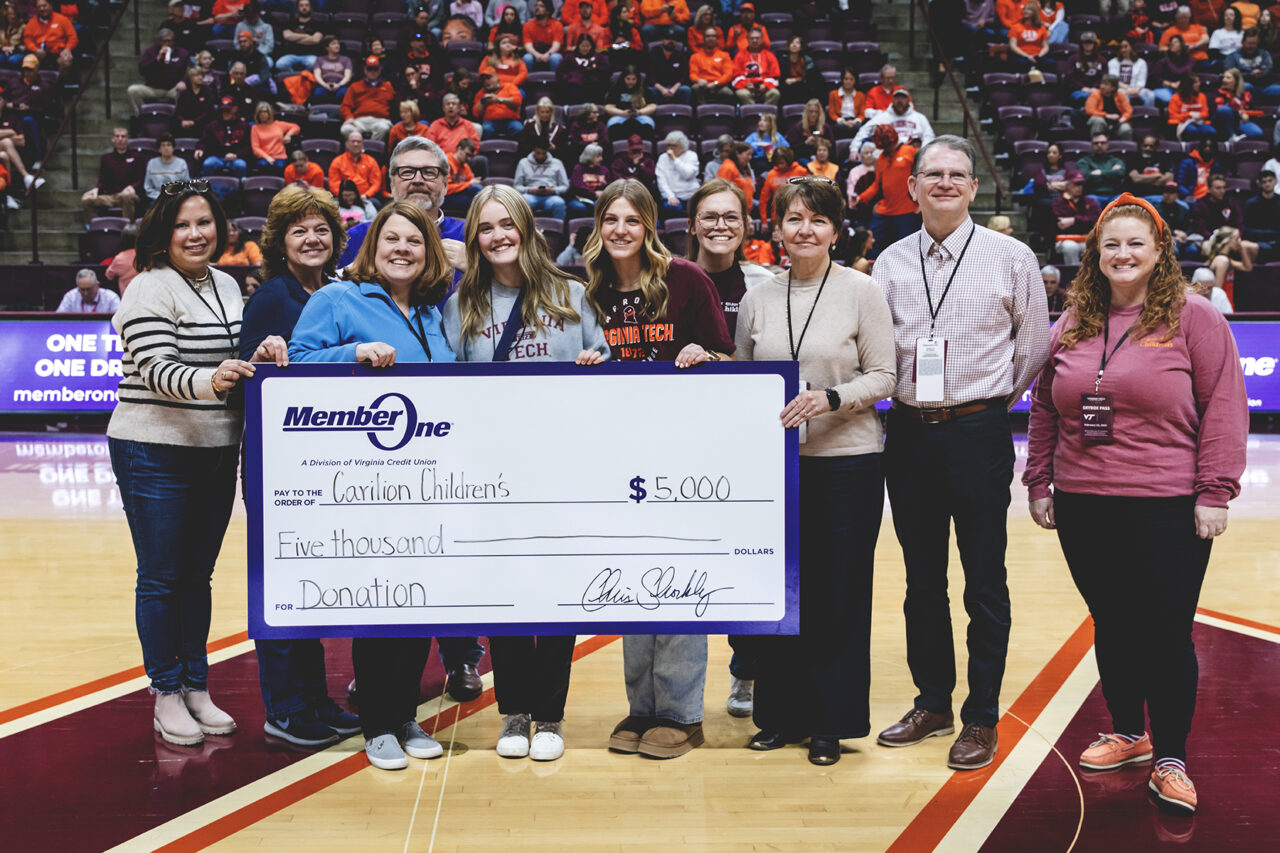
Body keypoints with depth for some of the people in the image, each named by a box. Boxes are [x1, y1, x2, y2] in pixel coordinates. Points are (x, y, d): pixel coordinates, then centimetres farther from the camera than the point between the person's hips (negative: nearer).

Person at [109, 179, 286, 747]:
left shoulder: (227, 287, 12)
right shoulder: (151, 289, -9)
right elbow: (156, 370, -18)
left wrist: (260, 357, -5)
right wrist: (208, 382, -36)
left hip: (218, 453, 6)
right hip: (154, 453, -6)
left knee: (198, 575, 12)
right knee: (161, 578, 2)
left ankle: (196, 688, 22)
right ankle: (166, 695, 12)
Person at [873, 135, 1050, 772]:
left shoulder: (1012, 258, -1)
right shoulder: (890, 263, 7)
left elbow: (1034, 346, 6)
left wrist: (997, 402, 8)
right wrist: (902, 398, 3)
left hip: (979, 433, -3)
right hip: (909, 433, 3)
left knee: (985, 583, 2)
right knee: (922, 580, 12)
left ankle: (982, 717, 13)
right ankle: (932, 702, 26)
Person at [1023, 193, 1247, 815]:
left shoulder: (1193, 318, -3)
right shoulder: (1073, 325, 10)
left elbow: (1224, 406, -6)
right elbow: (1045, 409, 15)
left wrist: (1215, 492, -10)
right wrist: (1038, 483, 12)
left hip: (1167, 508, -4)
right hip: (1082, 508, 4)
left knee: (1166, 633, 0)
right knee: (1110, 626, 14)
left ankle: (1170, 759, 13)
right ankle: (1128, 734, 32)